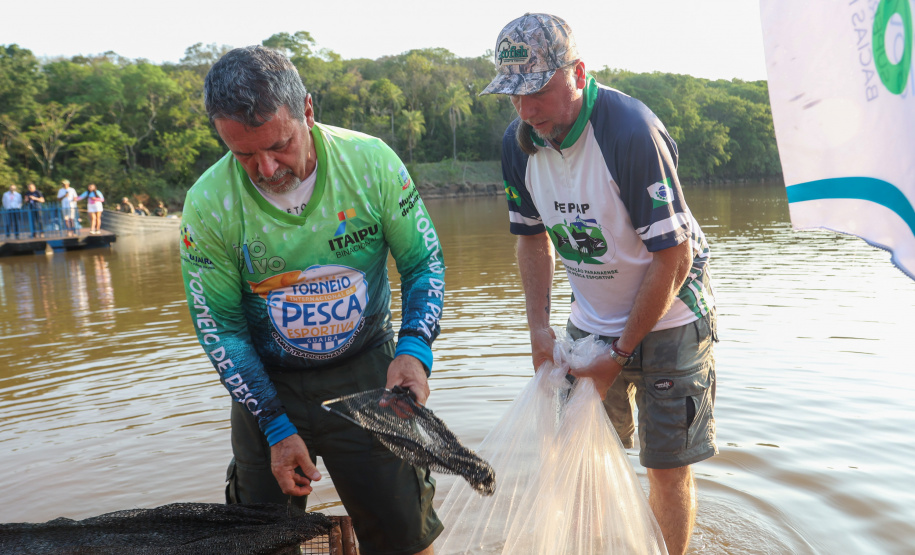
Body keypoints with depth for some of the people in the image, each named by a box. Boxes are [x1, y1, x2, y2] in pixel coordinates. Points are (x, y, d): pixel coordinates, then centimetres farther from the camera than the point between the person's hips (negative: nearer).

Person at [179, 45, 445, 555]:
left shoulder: (371, 161, -16)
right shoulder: (208, 205, -16)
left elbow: (425, 263, -5)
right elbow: (220, 330, -8)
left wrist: (414, 349, -22)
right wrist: (275, 427, -12)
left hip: (367, 371, 0)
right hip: (266, 384, 1)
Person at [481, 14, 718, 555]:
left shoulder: (632, 132, -26)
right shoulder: (520, 141, -7)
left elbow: (674, 256, -22)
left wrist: (622, 354, -17)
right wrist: (539, 327, -1)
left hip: (668, 320, -5)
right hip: (591, 322, 5)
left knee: (668, 469, 1)